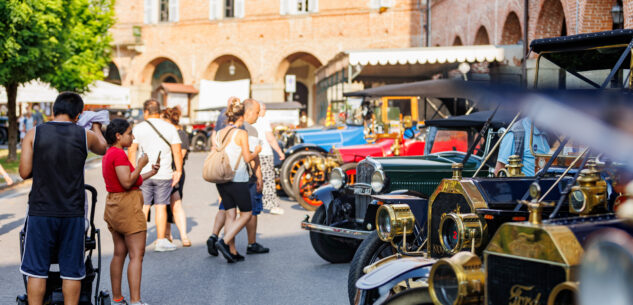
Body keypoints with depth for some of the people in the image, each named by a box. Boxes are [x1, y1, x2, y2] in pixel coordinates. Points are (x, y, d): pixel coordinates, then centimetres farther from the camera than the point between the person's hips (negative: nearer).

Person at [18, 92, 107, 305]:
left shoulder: (33, 134, -2)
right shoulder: (86, 136, 0)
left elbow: (25, 172, -2)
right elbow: (103, 148, 23)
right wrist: (96, 126, 40)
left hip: (41, 210, 0)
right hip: (73, 213, 1)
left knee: (36, 270, 8)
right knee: (72, 271, 8)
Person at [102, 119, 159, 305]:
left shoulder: (108, 155, 16)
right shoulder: (119, 154, -15)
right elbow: (127, 183, -22)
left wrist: (149, 174, 15)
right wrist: (140, 165, -12)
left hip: (113, 205, 10)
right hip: (127, 206, -10)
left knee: (119, 254, 14)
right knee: (136, 255, -9)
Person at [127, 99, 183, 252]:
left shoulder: (138, 128, 1)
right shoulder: (170, 128, 2)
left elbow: (131, 150, 0)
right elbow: (177, 151, -1)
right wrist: (178, 171, 5)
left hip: (143, 174, 0)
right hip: (164, 175, 0)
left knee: (143, 207, 6)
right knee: (161, 206, 4)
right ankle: (161, 241, 6)